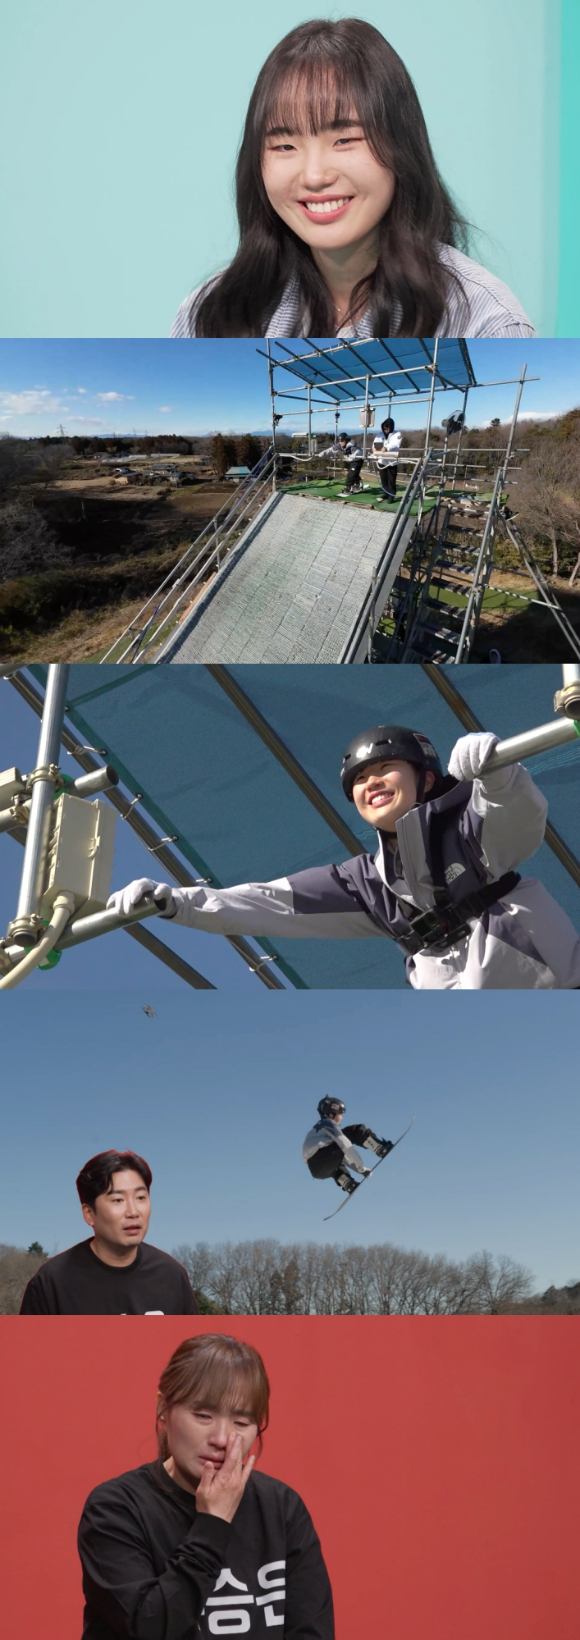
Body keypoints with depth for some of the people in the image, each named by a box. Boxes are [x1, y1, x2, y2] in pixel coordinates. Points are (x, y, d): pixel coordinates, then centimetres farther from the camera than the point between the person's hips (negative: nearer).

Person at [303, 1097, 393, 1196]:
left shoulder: (318, 1128, 32)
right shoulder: (329, 1124, 5)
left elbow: (340, 1154, 32)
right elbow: (346, 1147, -5)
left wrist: (358, 1168, 28)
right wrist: (362, 1168, -2)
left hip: (315, 1170, 9)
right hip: (321, 1161, -9)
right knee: (356, 1131, -7)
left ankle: (348, 1185, 24)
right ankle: (381, 1149, -11)